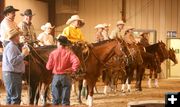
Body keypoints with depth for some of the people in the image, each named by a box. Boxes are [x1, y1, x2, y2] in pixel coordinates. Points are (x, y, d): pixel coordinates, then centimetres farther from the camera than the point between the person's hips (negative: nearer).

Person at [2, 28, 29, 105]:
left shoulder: (13, 46, 17)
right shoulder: (11, 47, -16)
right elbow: (13, 61, -25)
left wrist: (22, 53, 14)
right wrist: (23, 54, -20)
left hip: (9, 75, 11)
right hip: (13, 75, -11)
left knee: (10, 97, 16)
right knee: (15, 98, -7)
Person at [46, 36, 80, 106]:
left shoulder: (53, 53, -4)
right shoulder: (69, 52, -8)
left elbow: (49, 67, 0)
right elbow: (76, 62, -23)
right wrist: (73, 70, -9)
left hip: (56, 77, 1)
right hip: (66, 76, -1)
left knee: (55, 99, 12)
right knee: (65, 100, 5)